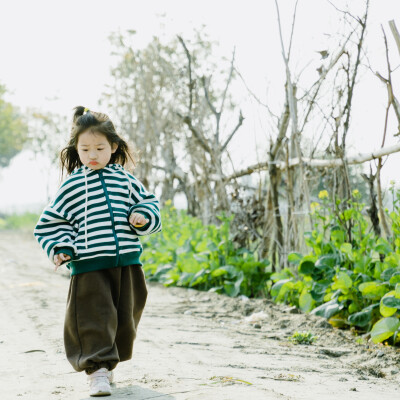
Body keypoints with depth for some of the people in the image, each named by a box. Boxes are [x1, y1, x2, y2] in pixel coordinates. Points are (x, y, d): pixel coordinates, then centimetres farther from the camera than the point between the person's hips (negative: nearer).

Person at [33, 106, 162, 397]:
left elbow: (150, 203, 17)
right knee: (94, 316, -10)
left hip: (128, 261, 3)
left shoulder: (126, 180, 9)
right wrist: (61, 248, -8)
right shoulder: (73, 186, 3)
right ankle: (97, 368, -4)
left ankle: (108, 362, 29)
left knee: (125, 316, 11)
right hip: (89, 264, -3)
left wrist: (143, 217, -5)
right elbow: (51, 222, 6)